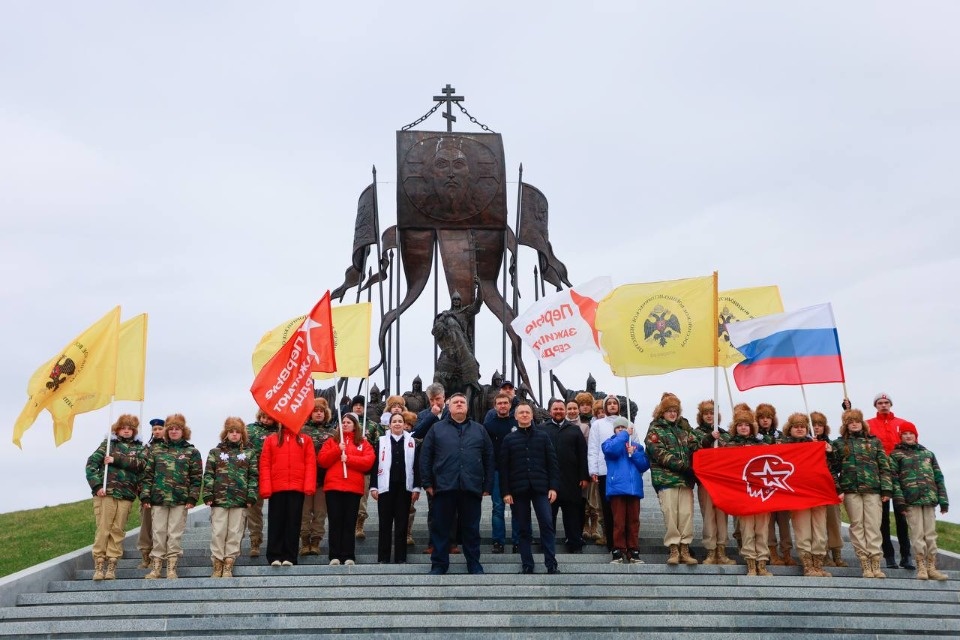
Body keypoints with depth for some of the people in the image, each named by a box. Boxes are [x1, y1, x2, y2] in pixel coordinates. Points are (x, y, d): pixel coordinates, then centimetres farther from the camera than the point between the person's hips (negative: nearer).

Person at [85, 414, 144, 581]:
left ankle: (111, 566, 6)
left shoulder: (138, 448, 14)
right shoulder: (108, 444, 10)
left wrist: (115, 459, -13)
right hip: (106, 493, -2)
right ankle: (99, 565, 1)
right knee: (103, 529, -4)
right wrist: (97, 486, -10)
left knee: (118, 530, 2)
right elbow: (91, 463, 1)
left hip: (126, 495, 2)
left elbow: (139, 464, -6)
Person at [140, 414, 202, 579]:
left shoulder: (192, 452, 5)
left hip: (180, 500, -2)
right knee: (159, 533, 5)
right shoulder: (156, 450, 11)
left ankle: (172, 568, 6)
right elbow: (148, 474, 9)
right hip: (158, 498, 2)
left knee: (175, 534, 0)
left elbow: (196, 477, 1)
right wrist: (145, 496, 1)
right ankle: (156, 567, 11)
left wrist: (192, 498, -7)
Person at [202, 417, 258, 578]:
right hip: (219, 499, 0)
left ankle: (228, 566, 8)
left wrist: (251, 496, -3)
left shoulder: (248, 453, 9)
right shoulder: (215, 452, 10)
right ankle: (217, 565, 8)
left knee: (235, 533, 2)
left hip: (240, 500, 0)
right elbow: (208, 474, 5)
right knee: (218, 532, 0)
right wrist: (208, 495, -4)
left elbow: (253, 476, 6)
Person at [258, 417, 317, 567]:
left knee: (293, 522, 2)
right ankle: (274, 556, 7)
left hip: (297, 488, 0)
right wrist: (265, 488, -7)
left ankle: (289, 557, 7)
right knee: (276, 522, 2)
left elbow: (311, 463, 2)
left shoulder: (305, 440, 11)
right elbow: (264, 465, 4)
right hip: (277, 488, 0)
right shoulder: (271, 440, 11)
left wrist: (309, 486, -10)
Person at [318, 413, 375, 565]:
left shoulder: (363, 443, 11)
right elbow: (321, 460, 3)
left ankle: (349, 556, 3)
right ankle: (334, 556, 2)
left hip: (354, 488, -1)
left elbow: (368, 462, -4)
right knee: (335, 522, 0)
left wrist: (348, 458, -11)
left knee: (350, 523, 1)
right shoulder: (332, 441, 14)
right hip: (333, 486, 1)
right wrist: (337, 450, -9)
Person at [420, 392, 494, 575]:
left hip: (472, 488, 1)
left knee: (471, 529, 8)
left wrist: (488, 486, 6)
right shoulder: (437, 429, 8)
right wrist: (427, 483, -1)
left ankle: (474, 564, 18)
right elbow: (425, 457, 5)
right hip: (444, 487, -1)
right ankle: (439, 565, 15)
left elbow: (489, 458, 12)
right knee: (441, 528, 5)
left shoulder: (479, 430, 13)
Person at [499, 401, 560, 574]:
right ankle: (526, 564, 12)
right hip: (518, 489, 1)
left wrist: (553, 487, -4)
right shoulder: (509, 439, 7)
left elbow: (552, 463, 5)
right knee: (524, 529, 5)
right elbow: (503, 467, 4)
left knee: (547, 524, -6)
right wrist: (506, 492, -3)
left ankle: (551, 563, 0)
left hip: (540, 488, 0)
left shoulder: (543, 437, 8)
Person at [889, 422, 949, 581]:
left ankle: (931, 568, 8)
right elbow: (894, 479, -3)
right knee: (917, 534, -3)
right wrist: (900, 501, -12)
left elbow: (938, 477, 15)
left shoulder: (928, 453, 18)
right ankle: (921, 567, 2)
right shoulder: (896, 454, 5)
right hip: (911, 500, -3)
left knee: (931, 534, 3)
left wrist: (943, 500, 7)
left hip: (929, 499, 3)